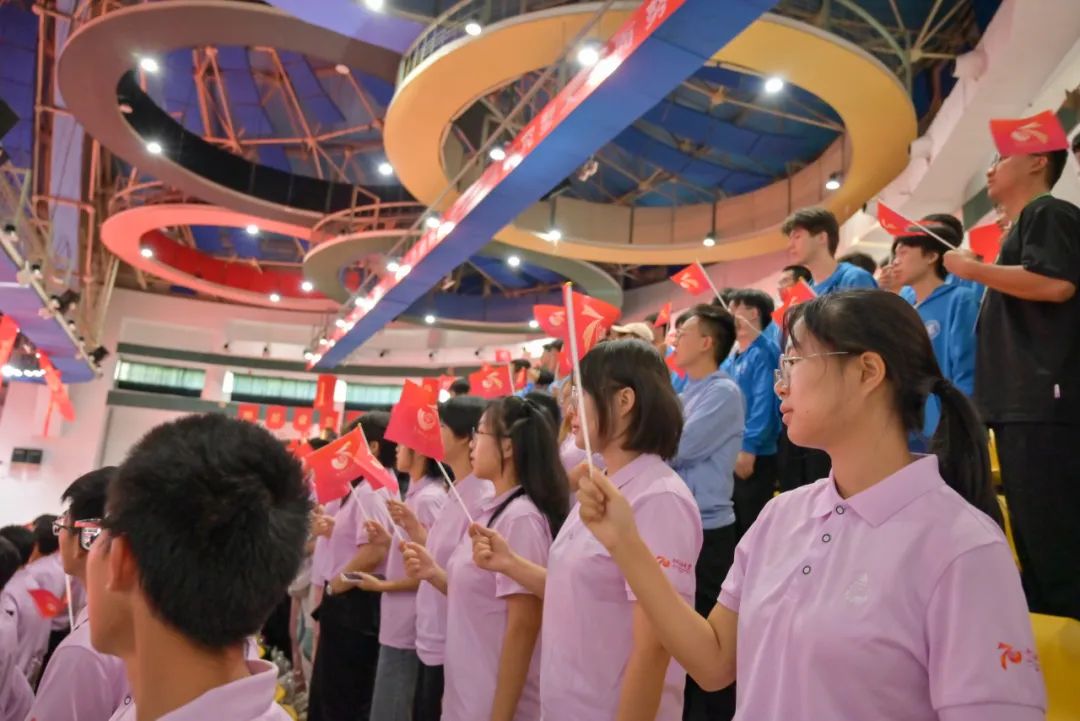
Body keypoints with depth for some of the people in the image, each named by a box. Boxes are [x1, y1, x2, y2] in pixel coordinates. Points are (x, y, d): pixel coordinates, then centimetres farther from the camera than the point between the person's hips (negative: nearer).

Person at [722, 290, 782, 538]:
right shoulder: (732, 358, 14)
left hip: (754, 456, -8)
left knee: (752, 527, -1)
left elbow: (763, 403, -19)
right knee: (734, 526, 16)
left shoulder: (763, 352, -11)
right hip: (729, 453, 8)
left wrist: (748, 448, -23)